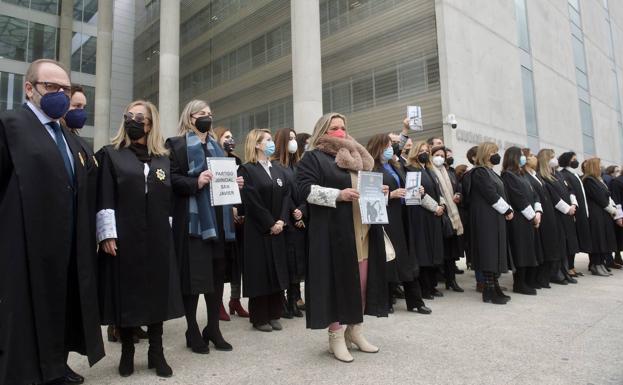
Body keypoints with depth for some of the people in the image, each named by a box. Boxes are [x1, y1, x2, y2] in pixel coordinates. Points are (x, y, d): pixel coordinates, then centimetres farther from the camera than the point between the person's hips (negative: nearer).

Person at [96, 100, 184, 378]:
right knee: (126, 292, 4)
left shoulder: (163, 159, 13)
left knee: (157, 291, 6)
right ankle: (127, 351, 21)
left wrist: (169, 231, 6)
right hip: (124, 237, -2)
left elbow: (170, 197, 12)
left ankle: (156, 352, 19)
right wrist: (107, 234, -11)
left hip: (157, 238, 2)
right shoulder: (110, 154, 6)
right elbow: (104, 197, -3)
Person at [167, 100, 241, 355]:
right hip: (192, 218, -6)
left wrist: (234, 183, 5)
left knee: (217, 272, 7)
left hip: (218, 217, 6)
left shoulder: (216, 147, 21)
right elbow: (171, 178, -10)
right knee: (193, 274, -3)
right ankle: (193, 331, 11)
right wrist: (195, 183, -24)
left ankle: (213, 328, 18)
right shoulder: (177, 144, 1)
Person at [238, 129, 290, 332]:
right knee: (260, 272, -1)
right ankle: (259, 317, 12)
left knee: (277, 271, 8)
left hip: (278, 230, 6)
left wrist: (282, 220, -8)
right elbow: (251, 201, -14)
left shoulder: (278, 171, 15)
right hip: (257, 231, -6)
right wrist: (270, 224, -14)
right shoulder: (246, 170, -6)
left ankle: (274, 315, 20)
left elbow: (286, 195, 7)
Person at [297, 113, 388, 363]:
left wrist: (378, 191, 4)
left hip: (362, 227, 7)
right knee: (337, 280, -2)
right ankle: (336, 335, 10)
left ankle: (355, 329, 22)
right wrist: (338, 195, -21)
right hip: (334, 230, -6)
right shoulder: (313, 158, 0)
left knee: (362, 280, 8)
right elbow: (305, 188, -12)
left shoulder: (357, 156, 22)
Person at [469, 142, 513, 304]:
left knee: (496, 253, 9)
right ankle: (489, 291, -4)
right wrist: (507, 210, -10)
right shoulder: (479, 172, -10)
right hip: (486, 218, -10)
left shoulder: (491, 172, 19)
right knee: (489, 252, -8)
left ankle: (494, 287, 15)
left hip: (497, 218, 10)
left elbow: (500, 193, 18)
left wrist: (509, 209, 4)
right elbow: (491, 195, -16)